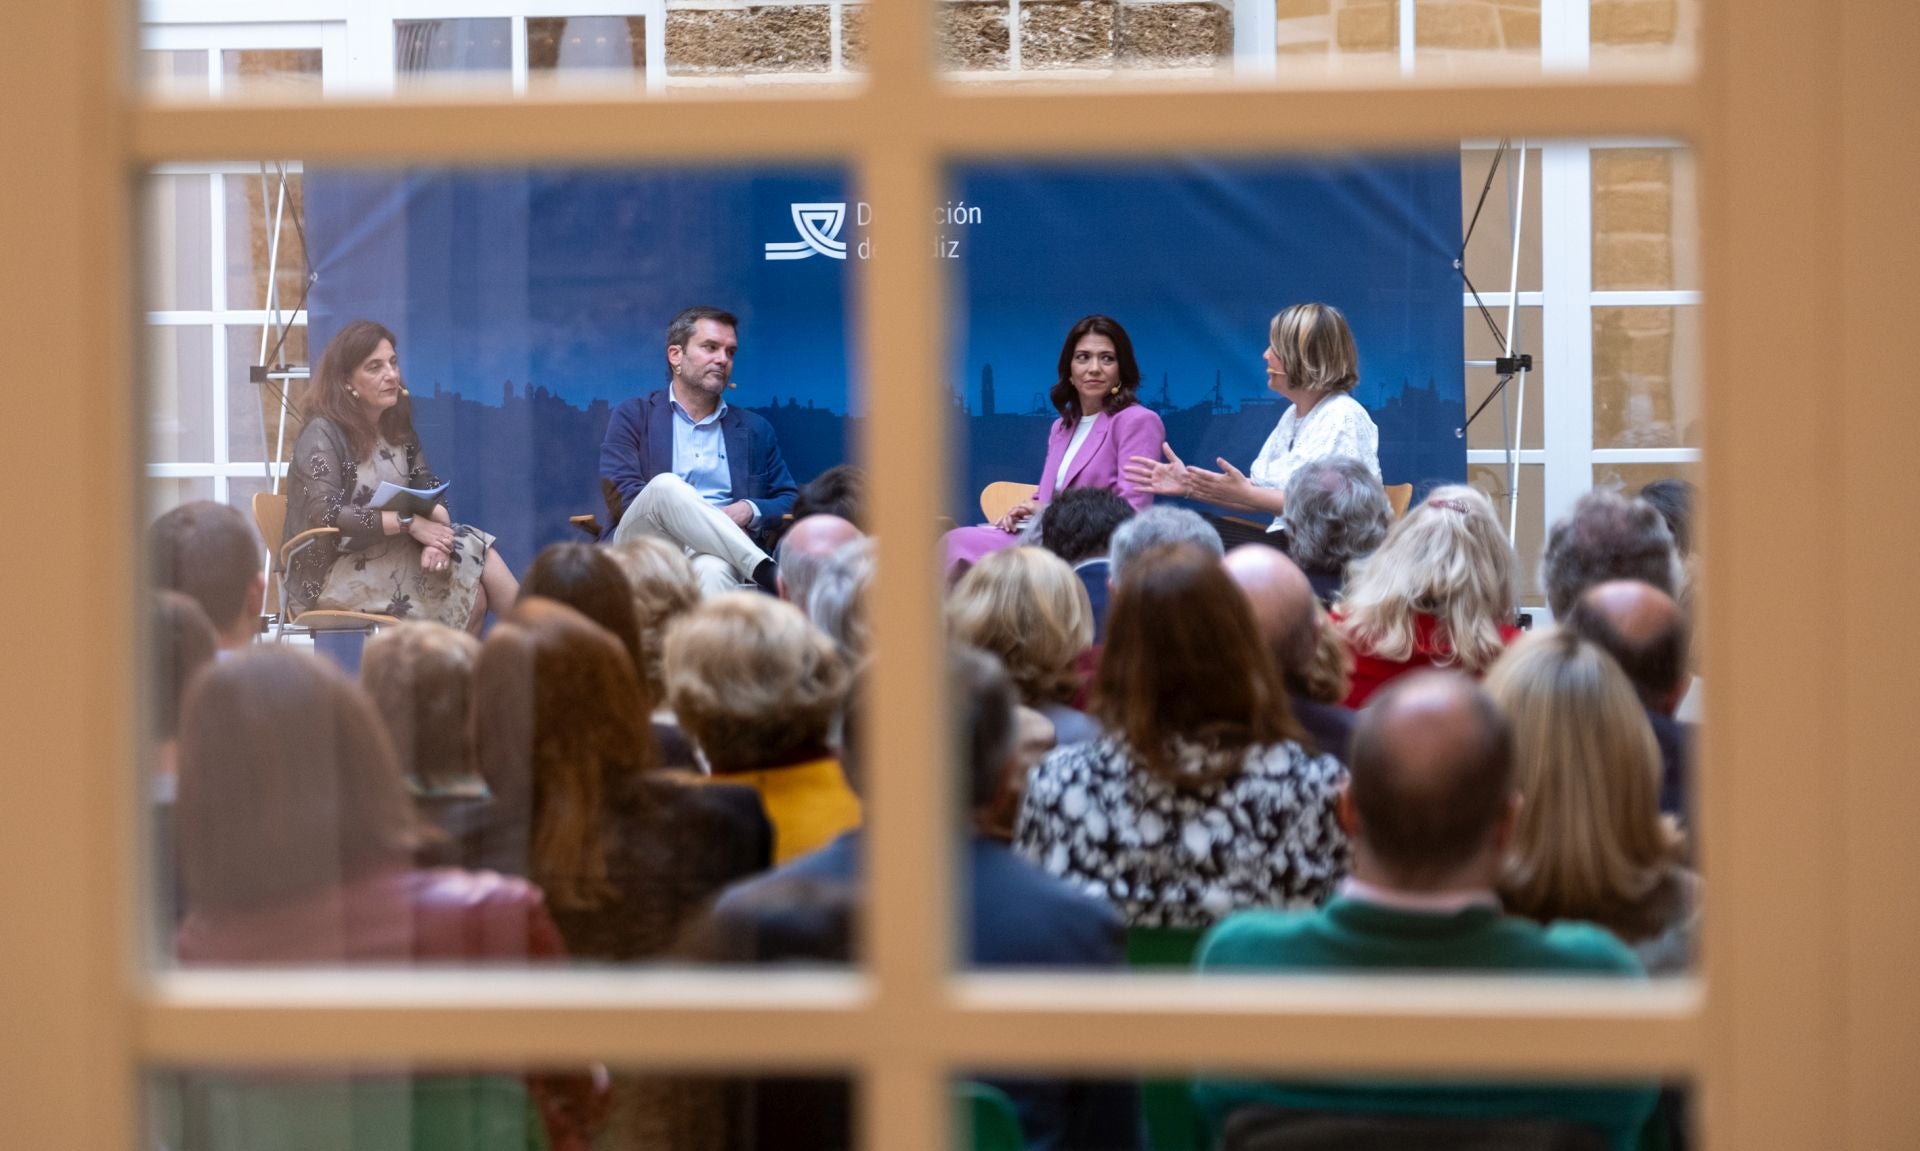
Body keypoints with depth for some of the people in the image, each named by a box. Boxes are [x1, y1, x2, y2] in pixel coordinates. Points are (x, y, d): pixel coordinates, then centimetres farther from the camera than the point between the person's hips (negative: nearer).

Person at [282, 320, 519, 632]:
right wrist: (408, 523, -22)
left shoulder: (397, 429, 13)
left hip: (388, 557, 7)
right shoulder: (322, 435, -10)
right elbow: (325, 517, -21)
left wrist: (437, 527, -16)